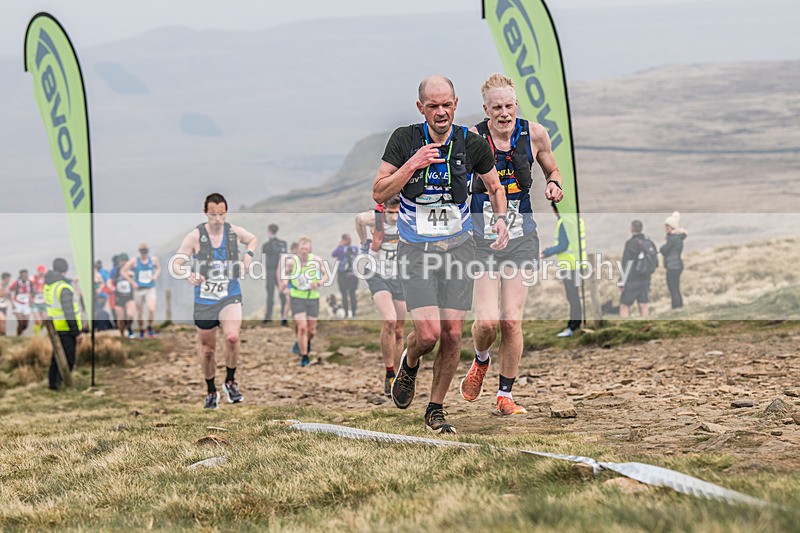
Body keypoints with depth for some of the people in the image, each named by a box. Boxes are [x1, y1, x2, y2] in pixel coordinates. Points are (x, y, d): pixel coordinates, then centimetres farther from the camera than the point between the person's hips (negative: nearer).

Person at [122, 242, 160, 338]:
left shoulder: (153, 259, 0)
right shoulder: (134, 261, -8)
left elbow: (158, 268, 20)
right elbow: (124, 271, 0)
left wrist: (156, 275, -1)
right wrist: (132, 282, -6)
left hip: (150, 289, 1)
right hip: (138, 290, -1)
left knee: (151, 309, -19)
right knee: (139, 313, 5)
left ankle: (150, 328, 4)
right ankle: (141, 330, 26)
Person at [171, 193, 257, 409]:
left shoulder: (235, 232, 0)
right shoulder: (195, 237, -8)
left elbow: (253, 240, 23)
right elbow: (175, 265, -7)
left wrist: (248, 256, 3)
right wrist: (188, 275, -28)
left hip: (230, 297, 0)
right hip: (204, 300, 0)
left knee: (232, 337, -26)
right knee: (207, 350, 10)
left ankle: (230, 382, -3)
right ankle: (211, 392, 33)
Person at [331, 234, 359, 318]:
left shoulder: (341, 249, -12)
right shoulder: (355, 249, -3)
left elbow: (333, 254, 5)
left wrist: (338, 246, 10)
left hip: (342, 274, -3)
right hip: (353, 273, 3)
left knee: (344, 294, 3)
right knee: (352, 293, 10)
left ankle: (347, 312, 0)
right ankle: (353, 312, 11)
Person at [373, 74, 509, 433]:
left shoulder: (472, 144, -1)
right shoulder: (404, 140, -6)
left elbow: (494, 186, 16)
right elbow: (379, 193, -6)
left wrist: (500, 219, -2)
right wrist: (412, 165, -18)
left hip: (458, 245, 2)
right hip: (416, 249, -2)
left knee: (452, 333, -2)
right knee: (429, 333, -15)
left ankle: (436, 409, 15)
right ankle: (409, 365, 21)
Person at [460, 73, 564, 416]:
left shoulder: (534, 134, -1)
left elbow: (552, 171, 17)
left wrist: (554, 186, -5)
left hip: (521, 238, 2)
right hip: (481, 239, -2)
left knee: (512, 320, -2)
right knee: (487, 320, -12)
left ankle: (505, 394, 14)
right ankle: (480, 362, 24)